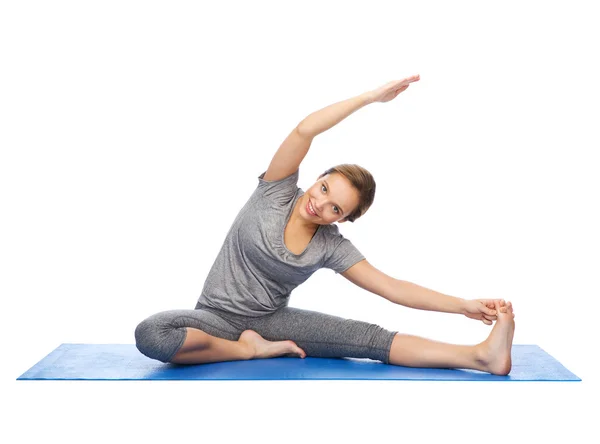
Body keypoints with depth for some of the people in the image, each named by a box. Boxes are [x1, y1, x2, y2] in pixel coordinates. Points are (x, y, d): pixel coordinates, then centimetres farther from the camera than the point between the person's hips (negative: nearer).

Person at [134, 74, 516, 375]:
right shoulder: (277, 191, -11)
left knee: (369, 337, -20)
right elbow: (305, 131, -26)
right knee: (150, 334, -37)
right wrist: (371, 97, -29)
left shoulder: (332, 247, -6)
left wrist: (465, 305, -18)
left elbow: (392, 287, -10)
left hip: (272, 320, 2)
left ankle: (483, 356, -29)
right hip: (218, 318, -2)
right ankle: (249, 349, -18)